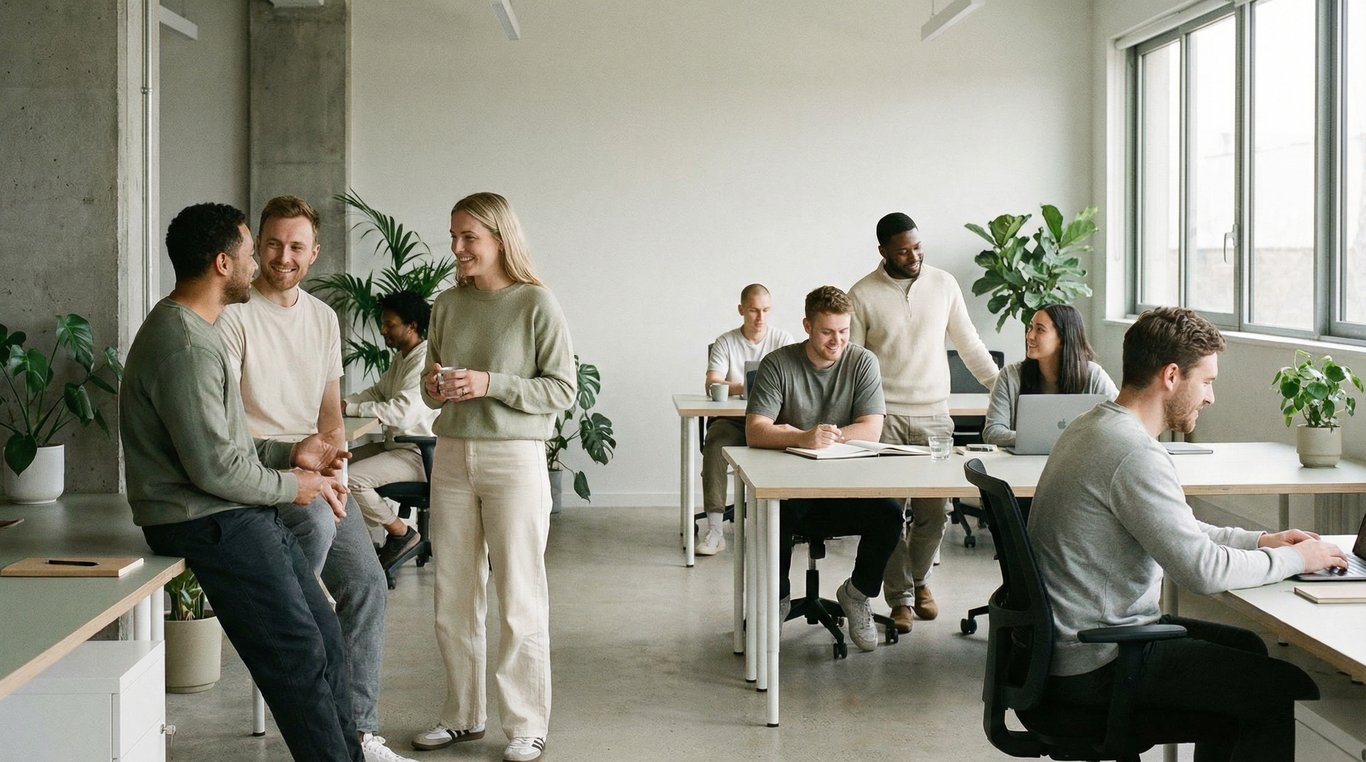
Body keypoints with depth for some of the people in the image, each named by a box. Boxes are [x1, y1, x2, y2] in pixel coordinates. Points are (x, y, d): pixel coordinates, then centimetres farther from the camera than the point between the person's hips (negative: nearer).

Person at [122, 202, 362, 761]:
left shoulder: (194, 331, 15)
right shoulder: (184, 347, -20)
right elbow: (214, 467, -23)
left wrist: (288, 454, 13)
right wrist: (291, 486, -8)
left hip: (240, 514, 11)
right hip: (206, 522, -11)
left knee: (324, 635, 11)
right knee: (299, 658, -10)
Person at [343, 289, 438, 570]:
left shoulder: (424, 360, -19)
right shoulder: (401, 357, 15)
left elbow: (403, 412, -28)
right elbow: (378, 392, 19)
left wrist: (350, 409, -22)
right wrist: (340, 402, 1)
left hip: (418, 454, -11)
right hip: (395, 446, 11)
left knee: (350, 478, -25)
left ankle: (402, 534, -7)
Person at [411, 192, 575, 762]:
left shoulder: (537, 304, -6)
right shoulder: (448, 304, 8)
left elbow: (563, 391, -8)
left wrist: (491, 385, -17)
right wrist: (433, 389, -4)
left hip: (514, 459, -5)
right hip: (452, 455, 5)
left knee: (520, 601, 0)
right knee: (453, 598, 9)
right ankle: (463, 715, 23)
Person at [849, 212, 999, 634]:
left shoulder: (944, 284, 5)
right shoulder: (862, 295, -3)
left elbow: (969, 345, 12)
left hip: (934, 415, 2)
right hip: (884, 417, -2)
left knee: (934, 510, 2)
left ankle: (919, 578, 27)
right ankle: (900, 597, 9)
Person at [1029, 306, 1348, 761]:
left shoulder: (1093, 426, 9)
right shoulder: (1135, 454, -24)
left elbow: (1176, 532, 20)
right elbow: (1202, 570, -26)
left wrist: (1259, 541, 10)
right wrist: (1295, 559, -11)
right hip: (1095, 667, -11)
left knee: (1246, 649, 25)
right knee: (1287, 689, -6)